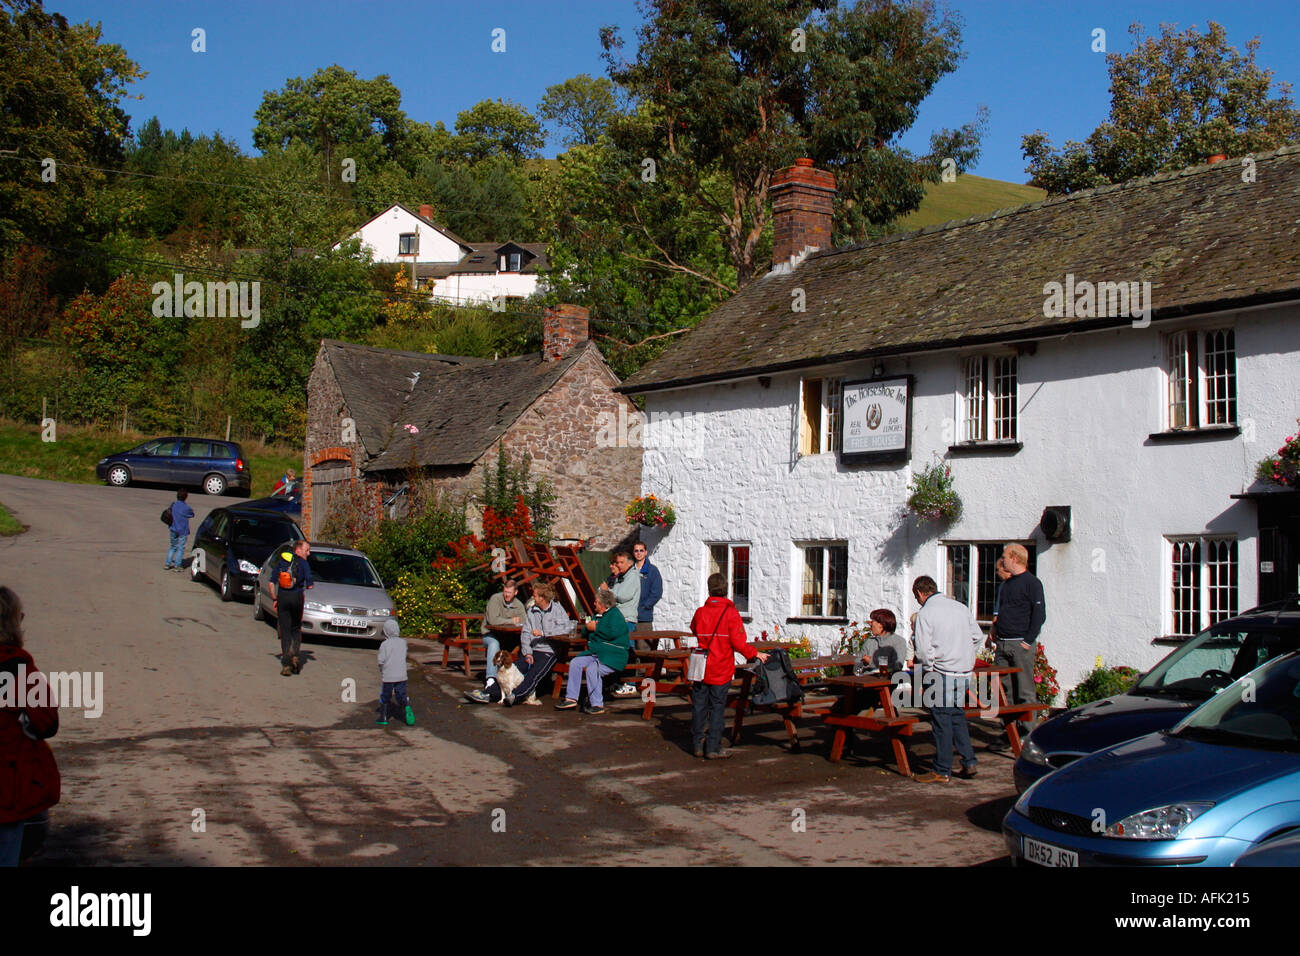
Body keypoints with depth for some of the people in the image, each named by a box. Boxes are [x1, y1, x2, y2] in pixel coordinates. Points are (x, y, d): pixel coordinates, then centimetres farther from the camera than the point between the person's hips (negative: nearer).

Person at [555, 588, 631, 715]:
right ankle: (571, 699, -5)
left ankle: (597, 705, -24)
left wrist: (595, 628, -10)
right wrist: (588, 627, 5)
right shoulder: (599, 615, 23)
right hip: (596, 654, 9)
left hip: (614, 657, -9)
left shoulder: (615, 615, -6)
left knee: (592, 669, -31)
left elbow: (612, 633, -23)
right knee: (575, 663, -6)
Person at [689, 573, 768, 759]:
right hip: (721, 670, -3)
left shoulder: (700, 612, 0)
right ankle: (713, 749, 5)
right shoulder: (731, 613, -11)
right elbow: (738, 643, -14)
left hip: (700, 668, 3)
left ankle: (698, 744, 18)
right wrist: (755, 654, -1)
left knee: (699, 706, 11)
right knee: (717, 708, 3)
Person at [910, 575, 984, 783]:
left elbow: (924, 651, -15)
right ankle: (969, 762, 15)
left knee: (941, 721, 0)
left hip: (942, 673, -6)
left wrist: (922, 674, 0)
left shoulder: (925, 613, -10)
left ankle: (942, 772, 5)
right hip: (965, 672, 6)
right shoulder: (961, 607, 8)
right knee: (958, 716, 18)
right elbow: (978, 637, 13)